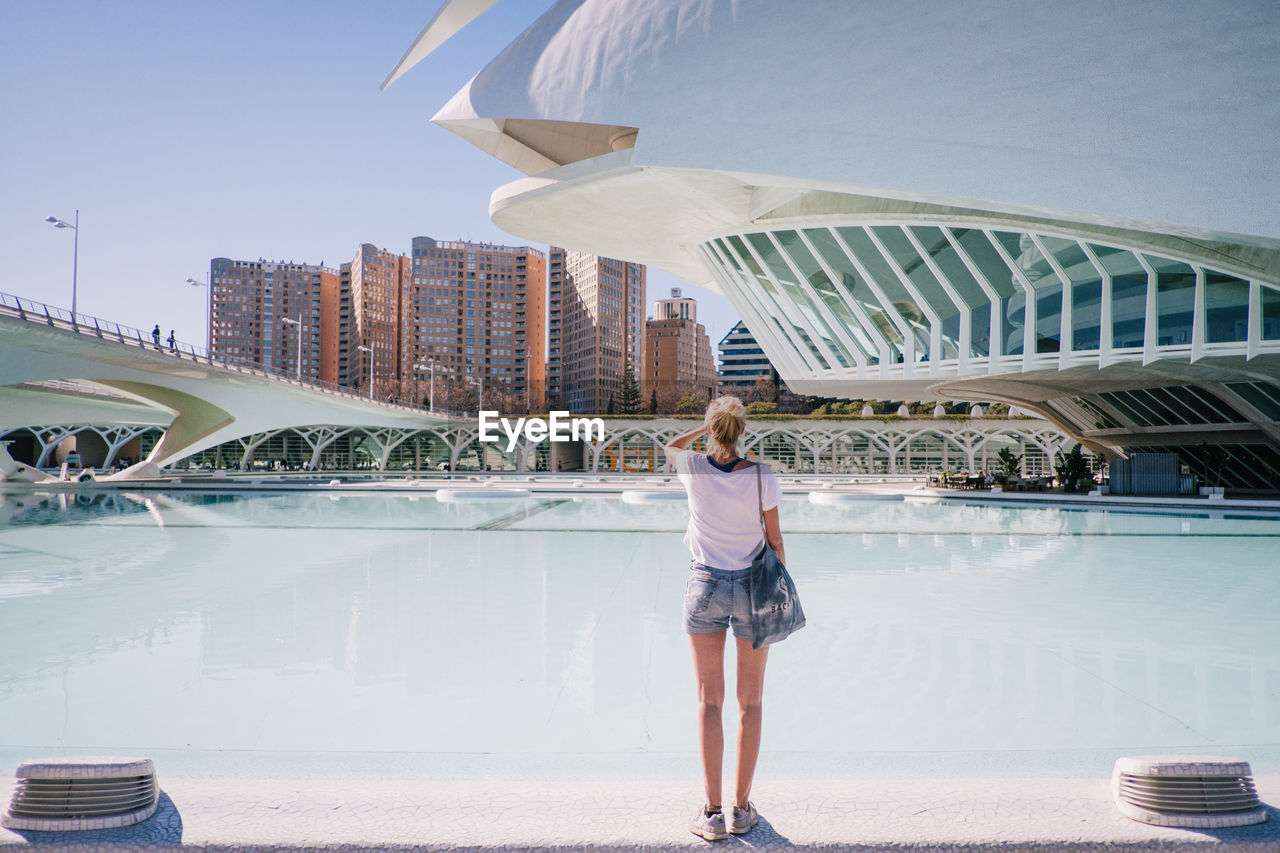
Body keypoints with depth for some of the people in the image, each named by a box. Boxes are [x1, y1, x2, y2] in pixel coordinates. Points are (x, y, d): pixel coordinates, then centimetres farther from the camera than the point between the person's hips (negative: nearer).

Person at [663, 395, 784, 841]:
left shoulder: (693, 468, -7)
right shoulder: (762, 476, -10)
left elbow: (671, 447, 18)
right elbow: (775, 540, -2)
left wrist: (706, 427, 11)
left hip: (705, 586, 0)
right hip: (752, 587, 0)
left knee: (709, 700, 7)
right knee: (750, 702, 10)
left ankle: (712, 812, 7)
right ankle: (741, 809, 16)